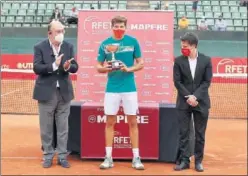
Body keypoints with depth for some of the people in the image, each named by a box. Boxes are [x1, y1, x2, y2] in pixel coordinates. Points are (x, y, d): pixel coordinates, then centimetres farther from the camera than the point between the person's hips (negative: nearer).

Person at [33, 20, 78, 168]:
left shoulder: (69, 47, 4)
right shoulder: (40, 47, -4)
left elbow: (75, 67, 0)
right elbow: (37, 68, -13)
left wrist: (68, 67, -22)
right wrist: (54, 65, -25)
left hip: (64, 92, 2)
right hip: (46, 92, -2)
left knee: (63, 127, 8)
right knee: (46, 127, 7)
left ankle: (62, 156, 17)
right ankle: (48, 155, 20)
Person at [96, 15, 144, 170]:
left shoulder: (133, 41, 0)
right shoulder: (105, 44, 3)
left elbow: (141, 64, 4)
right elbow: (98, 67, 9)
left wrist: (128, 69, -14)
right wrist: (105, 68, -13)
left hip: (129, 88, -1)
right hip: (112, 88, 1)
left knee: (133, 122, 3)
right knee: (110, 122, 4)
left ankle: (136, 158, 10)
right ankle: (108, 158, 12)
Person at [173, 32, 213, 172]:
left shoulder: (206, 60, -1)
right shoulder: (179, 61, 0)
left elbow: (207, 82, -4)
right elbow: (177, 82, -3)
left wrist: (195, 96, -14)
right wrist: (188, 97, -12)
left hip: (201, 102, 0)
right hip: (184, 102, 0)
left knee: (200, 134, 5)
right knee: (184, 133, 1)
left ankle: (198, 161, 15)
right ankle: (184, 160, 8)